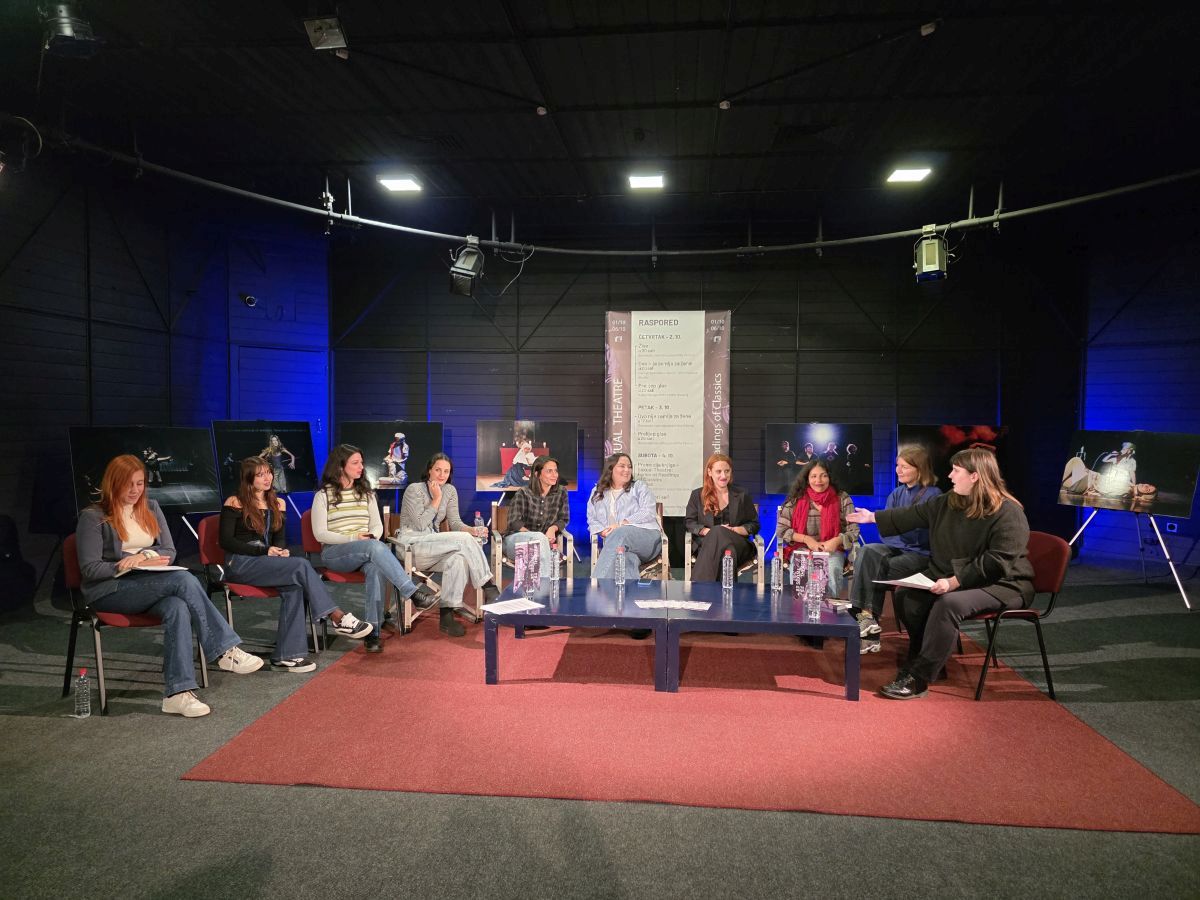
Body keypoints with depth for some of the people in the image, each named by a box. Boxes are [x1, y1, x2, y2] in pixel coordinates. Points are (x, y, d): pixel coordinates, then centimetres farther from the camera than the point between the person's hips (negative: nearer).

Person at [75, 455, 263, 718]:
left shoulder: (151, 509, 14)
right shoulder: (93, 517, -2)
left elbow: (170, 553, 11)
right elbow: (90, 569, -8)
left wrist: (145, 555, -11)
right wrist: (136, 565, -17)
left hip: (147, 588, 5)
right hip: (109, 592, -5)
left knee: (177, 609, -33)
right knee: (184, 580, -31)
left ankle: (178, 693, -38)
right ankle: (225, 651, -29)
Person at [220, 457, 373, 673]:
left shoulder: (277, 504, 15)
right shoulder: (234, 503, -2)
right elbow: (226, 542, -8)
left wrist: (281, 550, -8)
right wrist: (265, 552, -15)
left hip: (264, 563, 5)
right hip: (240, 565, -5)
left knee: (293, 588, -28)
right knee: (301, 565, -27)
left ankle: (286, 655, -29)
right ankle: (338, 618, -24)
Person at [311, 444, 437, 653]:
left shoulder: (366, 493, 17)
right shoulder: (323, 495, 4)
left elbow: (377, 526, 14)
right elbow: (320, 534, -3)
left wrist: (371, 537, -10)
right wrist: (353, 538, -15)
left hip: (366, 551, 3)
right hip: (334, 553, -3)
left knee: (376, 567, -36)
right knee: (376, 548, -37)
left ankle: (372, 631, -36)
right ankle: (414, 592, -41)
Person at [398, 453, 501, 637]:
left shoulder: (450, 491, 11)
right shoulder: (414, 489, -7)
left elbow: (455, 522, 6)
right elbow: (421, 524, -13)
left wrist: (473, 530, -14)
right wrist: (437, 499, -11)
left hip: (434, 546, 5)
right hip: (412, 545, -5)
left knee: (458, 558, -32)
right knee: (463, 539, -27)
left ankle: (447, 615, -28)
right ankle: (489, 588, -22)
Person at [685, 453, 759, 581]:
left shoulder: (741, 495, 19)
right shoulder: (698, 495, 17)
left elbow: (754, 525, 16)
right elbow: (689, 522, 9)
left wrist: (735, 530, -6)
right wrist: (708, 531, -11)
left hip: (737, 544, 0)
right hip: (707, 544, 0)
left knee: (719, 534, -36)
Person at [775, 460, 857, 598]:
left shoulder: (842, 499, 4)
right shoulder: (795, 500, 3)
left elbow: (853, 531, 2)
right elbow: (781, 530, 1)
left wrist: (837, 540, -17)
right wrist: (806, 539, -11)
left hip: (832, 550, 0)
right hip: (802, 550, 0)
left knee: (832, 571, -33)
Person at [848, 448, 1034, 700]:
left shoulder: (1008, 513, -19)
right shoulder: (948, 503, 4)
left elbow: (996, 563, -25)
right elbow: (914, 514, 17)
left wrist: (954, 582, -29)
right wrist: (873, 517, 20)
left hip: (1001, 584, -8)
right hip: (949, 577, 8)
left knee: (949, 603, -33)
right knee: (906, 595, -11)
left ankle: (916, 678, -27)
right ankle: (927, 662, 0)